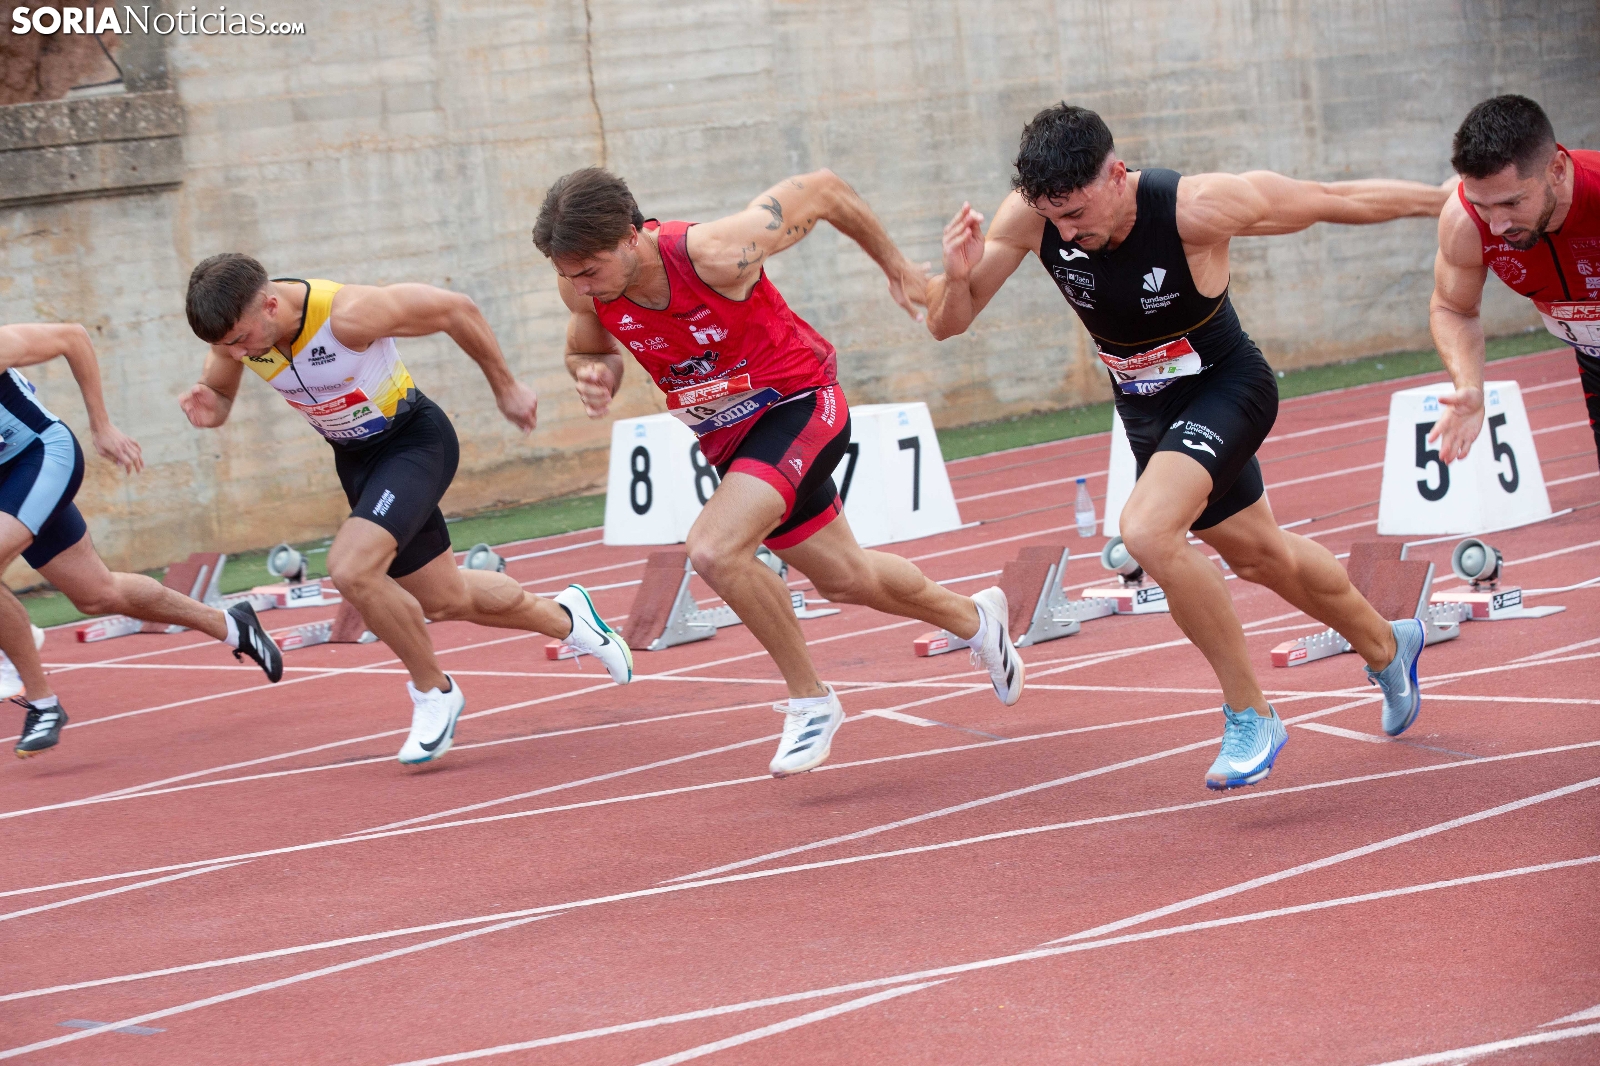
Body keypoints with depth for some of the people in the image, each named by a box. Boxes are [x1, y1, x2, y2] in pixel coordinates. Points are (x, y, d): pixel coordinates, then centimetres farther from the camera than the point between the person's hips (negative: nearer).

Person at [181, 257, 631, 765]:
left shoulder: (347, 316, -33)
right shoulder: (235, 329, -16)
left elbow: (456, 310, -21)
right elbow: (219, 392, 4)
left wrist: (505, 388, -8)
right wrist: (208, 412, -22)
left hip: (415, 442, -7)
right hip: (355, 456, 7)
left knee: (351, 568, -27)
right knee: (444, 600, 17)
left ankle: (433, 691, -5)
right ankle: (562, 616, 44)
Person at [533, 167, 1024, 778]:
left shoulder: (714, 254, -32)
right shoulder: (584, 287, -16)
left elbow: (821, 191, -18)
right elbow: (584, 350, 8)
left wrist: (895, 265, -4)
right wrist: (595, 375, -18)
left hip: (799, 406, -7)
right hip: (729, 438, 7)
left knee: (713, 550, -28)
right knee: (844, 579, 21)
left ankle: (810, 700, -8)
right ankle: (972, 619, 50)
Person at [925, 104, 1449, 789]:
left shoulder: (1197, 208, -33)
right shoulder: (1030, 216, -21)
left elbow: (1337, 201, -19)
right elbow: (946, 325, -14)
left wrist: (1444, 201, -9)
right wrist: (956, 277, -37)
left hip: (1225, 388, -6)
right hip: (1145, 409, 6)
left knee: (1147, 531, -30)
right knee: (1258, 556, 24)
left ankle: (1250, 717, -13)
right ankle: (1386, 649, 52)